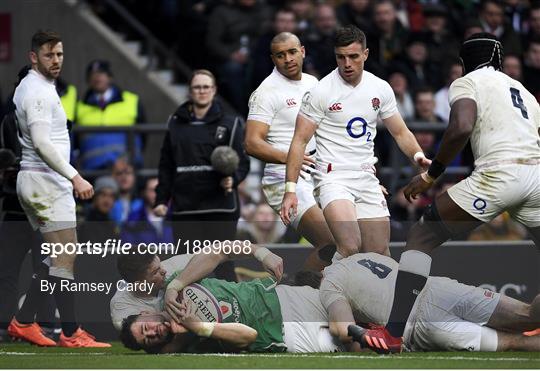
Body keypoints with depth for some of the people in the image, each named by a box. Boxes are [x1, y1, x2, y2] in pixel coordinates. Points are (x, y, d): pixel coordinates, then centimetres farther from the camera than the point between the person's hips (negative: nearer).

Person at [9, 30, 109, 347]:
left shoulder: (30, 87, 17)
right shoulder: (39, 92, -15)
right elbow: (42, 143, -24)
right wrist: (75, 177, -29)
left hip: (33, 180, 10)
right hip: (47, 182, -10)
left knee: (57, 258, 13)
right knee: (66, 259, -11)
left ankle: (23, 322, 14)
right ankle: (71, 333, -13)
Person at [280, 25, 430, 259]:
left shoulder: (381, 89, 7)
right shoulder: (320, 92, -8)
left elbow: (400, 132, 16)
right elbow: (300, 141, -7)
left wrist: (418, 156, -5)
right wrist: (290, 189, -14)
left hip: (367, 178, 5)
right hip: (334, 177, -5)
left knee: (380, 255, 4)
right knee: (350, 248, -28)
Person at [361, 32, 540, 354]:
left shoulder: (467, 83, 9)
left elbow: (462, 127, -10)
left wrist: (431, 175, -3)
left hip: (498, 174, -5)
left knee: (422, 237, 5)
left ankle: (395, 332, -4)